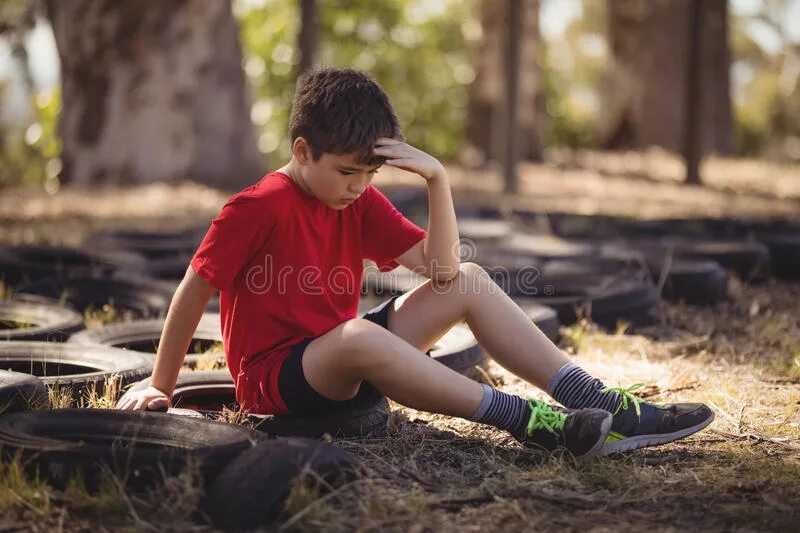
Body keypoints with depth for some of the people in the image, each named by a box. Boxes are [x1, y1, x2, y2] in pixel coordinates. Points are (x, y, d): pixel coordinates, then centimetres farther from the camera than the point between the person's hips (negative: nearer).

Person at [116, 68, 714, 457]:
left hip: (346, 363, 7)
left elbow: (441, 267, -4)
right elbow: (193, 293, -12)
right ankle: (528, 422, -38)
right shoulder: (258, 208, -17)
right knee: (358, 335, -42)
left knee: (470, 281, -5)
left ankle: (601, 405, -15)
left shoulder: (360, 201, 2)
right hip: (275, 378, -7)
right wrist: (160, 388, -8)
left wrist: (438, 178, -16)